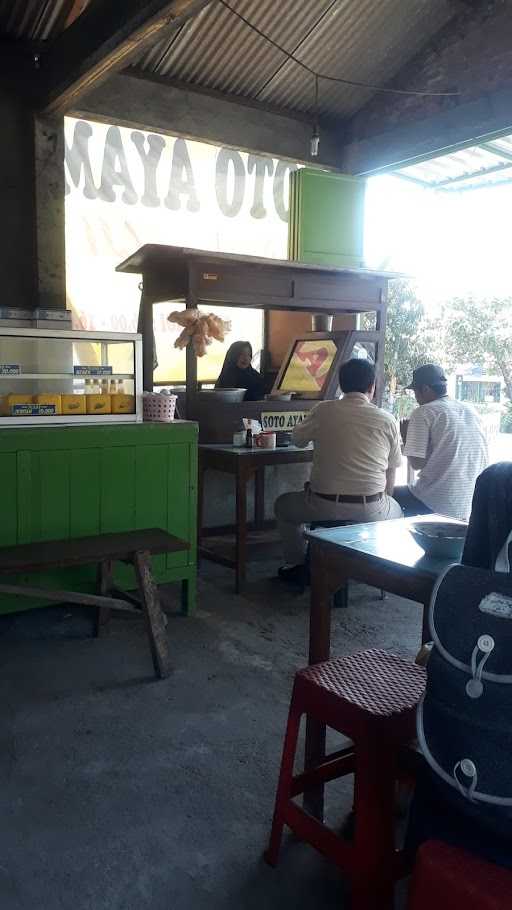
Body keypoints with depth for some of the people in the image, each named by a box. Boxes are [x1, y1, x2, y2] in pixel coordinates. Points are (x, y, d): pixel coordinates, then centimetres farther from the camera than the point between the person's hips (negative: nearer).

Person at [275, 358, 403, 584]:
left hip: (325, 506, -1)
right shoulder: (387, 420, 0)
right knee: (395, 510, 36)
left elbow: (297, 439, 14)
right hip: (370, 511, 2)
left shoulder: (323, 411, -4)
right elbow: (391, 473, 7)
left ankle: (297, 566, 31)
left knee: (283, 505, 29)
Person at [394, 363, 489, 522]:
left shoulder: (423, 412, -8)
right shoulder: (471, 410, 11)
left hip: (436, 503, -7)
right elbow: (484, 461, 15)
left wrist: (406, 440, 5)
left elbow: (416, 463, -13)